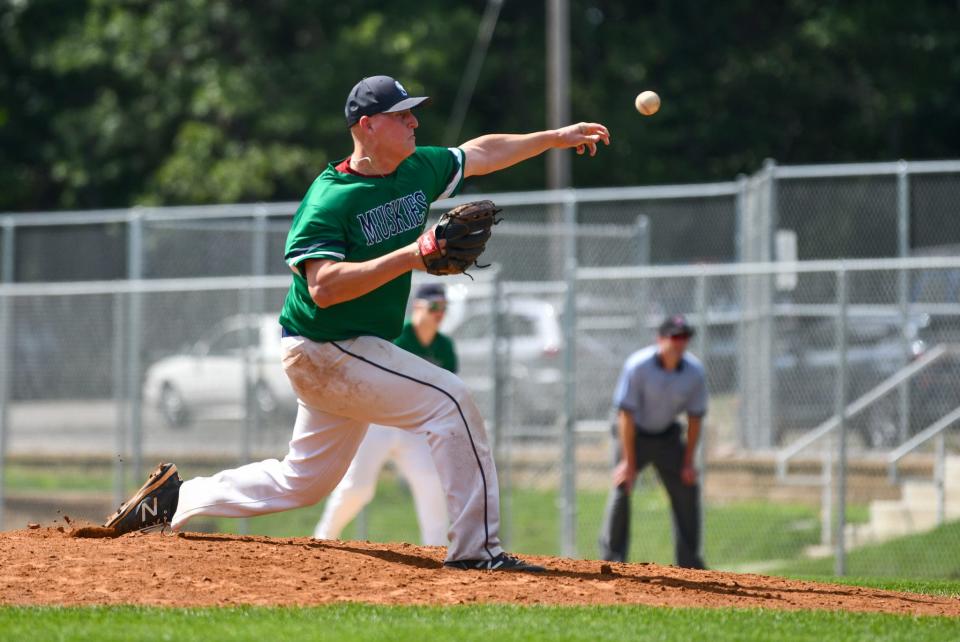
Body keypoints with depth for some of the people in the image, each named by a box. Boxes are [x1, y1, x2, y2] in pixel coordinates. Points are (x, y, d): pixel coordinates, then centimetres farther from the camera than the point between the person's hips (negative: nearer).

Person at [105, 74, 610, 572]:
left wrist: (556, 137, 23)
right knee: (449, 399, -18)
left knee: (303, 481, 16)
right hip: (323, 349, -9)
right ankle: (475, 548, -16)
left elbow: (480, 154, 22)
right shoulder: (329, 199, -20)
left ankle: (176, 500, 26)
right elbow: (323, 286, -30)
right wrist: (409, 255, -34)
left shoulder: (419, 170, 5)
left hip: (358, 353, 9)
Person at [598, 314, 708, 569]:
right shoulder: (637, 366, -26)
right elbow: (626, 414, -23)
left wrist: (688, 462, -6)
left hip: (668, 436, 4)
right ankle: (611, 556, -13)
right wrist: (629, 461, -23)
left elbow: (695, 418, -5)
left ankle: (689, 561, 13)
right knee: (621, 488, -18)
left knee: (687, 491, 3)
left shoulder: (694, 371, -15)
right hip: (633, 433, -4)